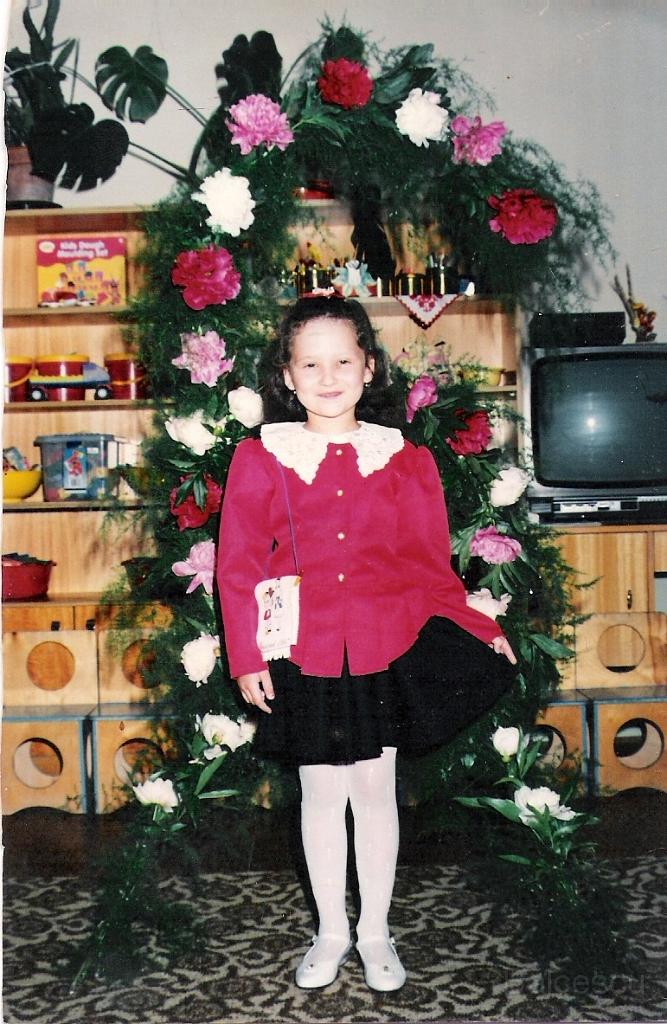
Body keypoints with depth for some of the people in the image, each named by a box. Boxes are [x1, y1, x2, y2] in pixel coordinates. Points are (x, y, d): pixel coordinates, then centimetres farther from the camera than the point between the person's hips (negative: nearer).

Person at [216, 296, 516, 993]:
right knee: (322, 796, 11)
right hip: (303, 657, 0)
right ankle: (332, 931, 31)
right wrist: (246, 658, -7)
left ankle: (376, 932, 30)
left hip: (387, 653, 1)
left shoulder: (406, 462, 0)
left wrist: (478, 630, -2)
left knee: (376, 793, 11)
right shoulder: (259, 459, -4)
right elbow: (238, 567, -3)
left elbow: (428, 565, 5)